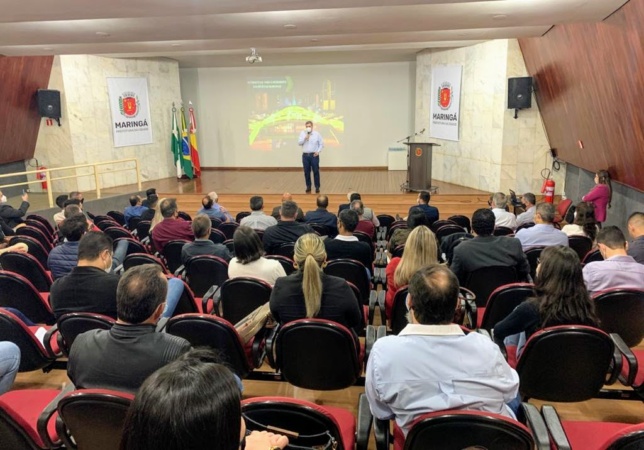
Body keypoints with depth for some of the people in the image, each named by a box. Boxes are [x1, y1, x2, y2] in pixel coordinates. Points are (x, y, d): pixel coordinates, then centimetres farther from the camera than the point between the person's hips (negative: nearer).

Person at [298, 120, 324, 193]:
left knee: (316, 171, -1)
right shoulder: (302, 133, 5)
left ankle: (317, 187, 6)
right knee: (306, 172, 5)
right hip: (305, 155, 2)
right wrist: (305, 138, -15)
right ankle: (308, 187, 16)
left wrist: (318, 151, -4)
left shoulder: (317, 134, 2)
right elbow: (299, 143, -2)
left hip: (314, 155, -2)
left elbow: (321, 144, 7)